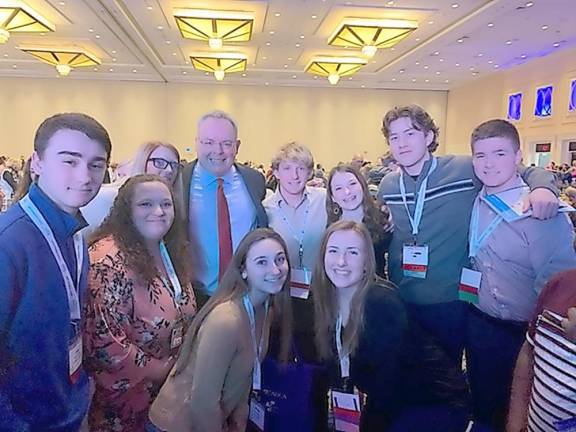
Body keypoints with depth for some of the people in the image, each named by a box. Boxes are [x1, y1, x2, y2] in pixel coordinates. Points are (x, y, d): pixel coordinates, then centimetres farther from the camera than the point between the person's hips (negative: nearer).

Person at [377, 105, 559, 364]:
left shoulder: (465, 170, -11)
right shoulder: (387, 185, 1)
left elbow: (528, 173, -1)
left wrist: (543, 187, -23)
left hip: (449, 303, -3)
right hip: (400, 301, 3)